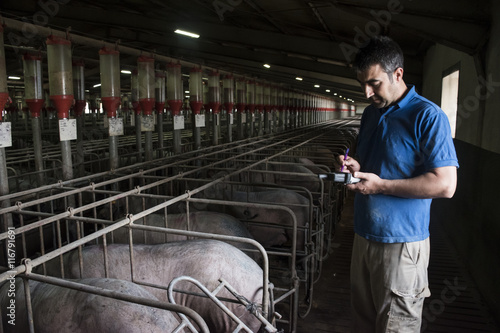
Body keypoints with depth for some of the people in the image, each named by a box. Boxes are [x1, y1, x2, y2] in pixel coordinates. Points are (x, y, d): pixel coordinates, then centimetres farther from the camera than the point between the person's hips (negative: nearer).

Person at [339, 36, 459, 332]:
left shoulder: (428, 116, -15)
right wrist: (355, 165, 0)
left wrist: (381, 186, -20)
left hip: (401, 243, -7)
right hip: (364, 235, 7)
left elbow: (445, 185, -20)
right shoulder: (371, 113, 10)